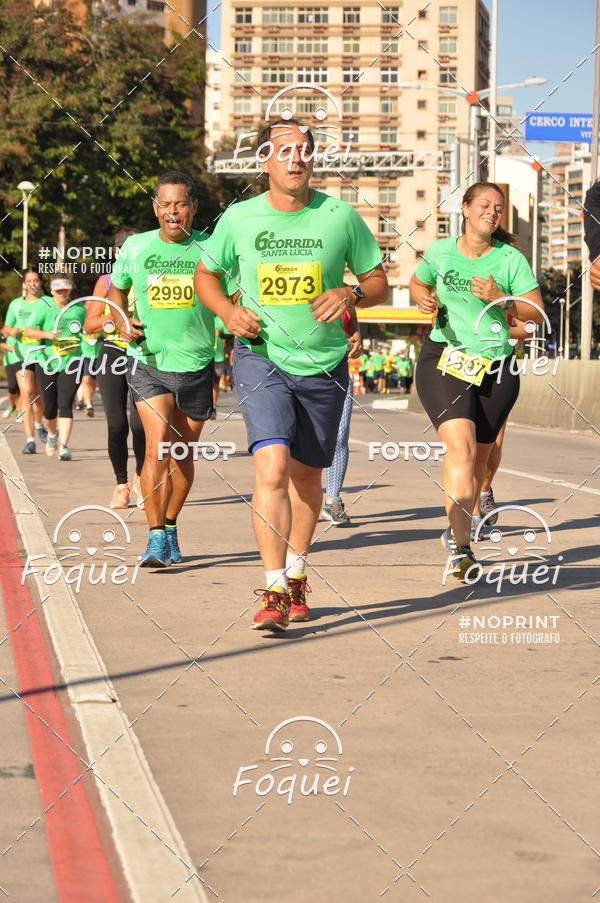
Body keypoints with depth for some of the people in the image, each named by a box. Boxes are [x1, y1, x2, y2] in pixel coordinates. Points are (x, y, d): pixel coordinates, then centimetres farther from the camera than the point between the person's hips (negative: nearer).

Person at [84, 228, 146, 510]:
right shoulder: (106, 282, 10)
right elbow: (90, 325, 6)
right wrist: (113, 316, -11)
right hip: (112, 355, 1)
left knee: (139, 423, -12)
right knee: (117, 425, -5)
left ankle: (140, 478, 12)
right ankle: (121, 485, 12)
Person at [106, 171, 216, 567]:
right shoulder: (135, 248, 2)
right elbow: (117, 290, 19)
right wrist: (121, 321, 0)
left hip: (198, 366, 1)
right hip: (148, 363, -1)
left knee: (183, 455, 11)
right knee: (158, 445, -16)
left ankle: (170, 527, 31)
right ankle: (155, 538, -14)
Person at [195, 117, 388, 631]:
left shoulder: (340, 216, -2)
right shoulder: (239, 219, -2)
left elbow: (378, 280, 6)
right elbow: (206, 273, 13)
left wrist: (351, 293, -16)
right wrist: (226, 309, -7)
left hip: (324, 364, 2)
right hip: (261, 358, -2)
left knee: (307, 475, 13)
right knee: (272, 466, -20)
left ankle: (296, 577, 34)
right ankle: (274, 592, -19)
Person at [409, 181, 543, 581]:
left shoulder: (511, 259, 1)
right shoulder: (440, 251, 5)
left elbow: (537, 312, 0)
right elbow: (417, 284, 24)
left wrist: (500, 298, -16)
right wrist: (425, 299, 1)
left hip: (497, 367, 2)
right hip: (445, 358, -2)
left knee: (479, 456, 11)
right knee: (460, 445, -22)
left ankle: (457, 529, 37)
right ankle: (461, 548, -29)